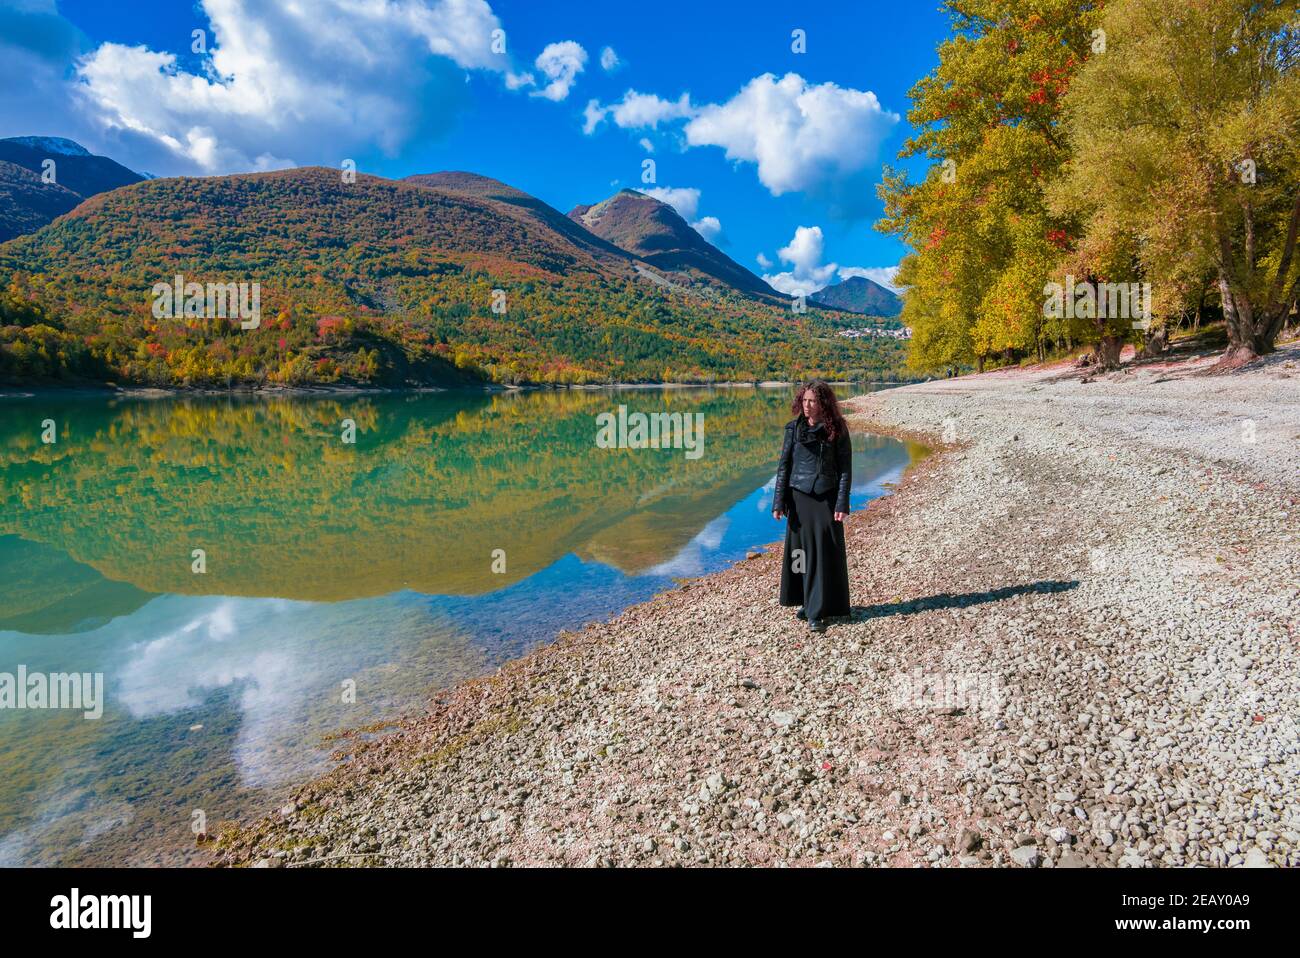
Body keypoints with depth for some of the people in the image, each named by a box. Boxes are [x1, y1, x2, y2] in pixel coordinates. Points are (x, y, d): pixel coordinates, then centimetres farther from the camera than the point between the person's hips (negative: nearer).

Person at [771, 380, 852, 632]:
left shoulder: (837, 430, -4)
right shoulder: (793, 428, 1)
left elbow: (844, 469, -4)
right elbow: (784, 466, 1)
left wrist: (842, 504, -10)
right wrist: (779, 503, -3)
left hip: (826, 498, -2)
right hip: (799, 497, 2)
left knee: (825, 553, -1)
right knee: (801, 550, 10)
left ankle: (817, 612, 5)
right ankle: (807, 602, 27)